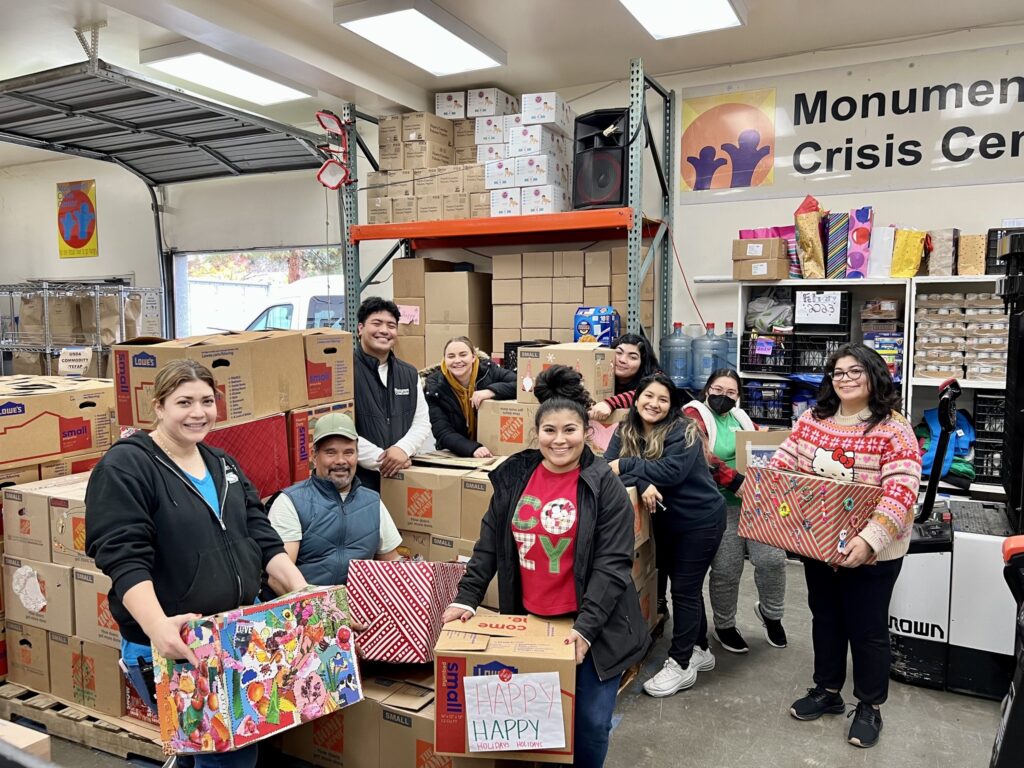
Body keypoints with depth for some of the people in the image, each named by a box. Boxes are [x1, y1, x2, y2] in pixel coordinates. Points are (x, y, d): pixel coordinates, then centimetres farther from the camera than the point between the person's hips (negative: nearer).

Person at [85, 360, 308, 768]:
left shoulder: (223, 465, 9)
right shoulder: (124, 468, -11)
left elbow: (262, 540, 7)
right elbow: (125, 560, -21)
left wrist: (304, 592, -5)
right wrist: (157, 626, -35)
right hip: (172, 649, -6)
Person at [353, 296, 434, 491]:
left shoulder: (409, 374, 13)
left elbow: (422, 421, 10)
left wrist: (403, 449, -10)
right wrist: (381, 460, -15)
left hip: (402, 477, 5)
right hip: (358, 480, -5)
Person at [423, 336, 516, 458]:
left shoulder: (488, 370, -5)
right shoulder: (434, 387, -7)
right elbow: (443, 433, -14)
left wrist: (491, 391, -25)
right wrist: (473, 448, -29)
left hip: (493, 452, 0)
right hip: (454, 456, 1)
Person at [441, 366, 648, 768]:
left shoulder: (604, 486, -11)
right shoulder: (514, 476, 0)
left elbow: (612, 565, -14)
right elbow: (489, 546, 6)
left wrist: (585, 627, -20)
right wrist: (466, 598, 0)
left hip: (592, 625, -3)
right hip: (528, 620, 3)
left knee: (590, 722, 7)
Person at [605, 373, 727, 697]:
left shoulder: (683, 431, -18)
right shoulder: (625, 432, -3)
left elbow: (672, 470, -30)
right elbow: (608, 467, -16)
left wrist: (626, 466, -27)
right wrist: (642, 482, -33)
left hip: (700, 520, -6)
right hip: (665, 521, 6)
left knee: (685, 588, -1)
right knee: (684, 586, 17)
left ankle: (681, 664, 11)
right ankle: (699, 650, 34)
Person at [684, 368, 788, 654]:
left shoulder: (740, 417, 15)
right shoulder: (694, 415, -6)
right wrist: (734, 481, -26)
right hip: (721, 506, -5)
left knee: (772, 558, -2)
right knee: (726, 571, 2)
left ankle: (770, 611, 27)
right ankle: (724, 626, 26)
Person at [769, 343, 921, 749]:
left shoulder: (893, 429, -16)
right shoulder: (811, 420, 1)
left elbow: (901, 491, -23)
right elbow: (783, 464, 5)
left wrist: (870, 540, -32)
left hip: (870, 553, -5)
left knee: (867, 628, 10)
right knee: (825, 617, 19)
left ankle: (869, 707, 30)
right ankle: (826, 690, 38)